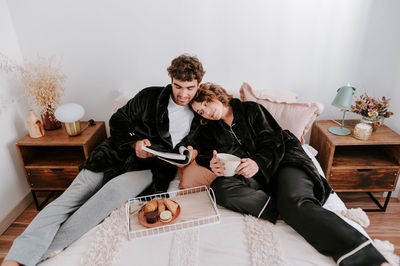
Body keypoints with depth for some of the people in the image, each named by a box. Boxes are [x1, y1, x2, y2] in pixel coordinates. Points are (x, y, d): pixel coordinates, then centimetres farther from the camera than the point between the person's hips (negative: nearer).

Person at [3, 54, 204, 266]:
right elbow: (118, 120, 9)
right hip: (116, 154, 3)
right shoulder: (150, 96, 5)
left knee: (111, 191, -31)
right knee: (70, 198, -14)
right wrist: (134, 143, -7)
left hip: (147, 167, -2)